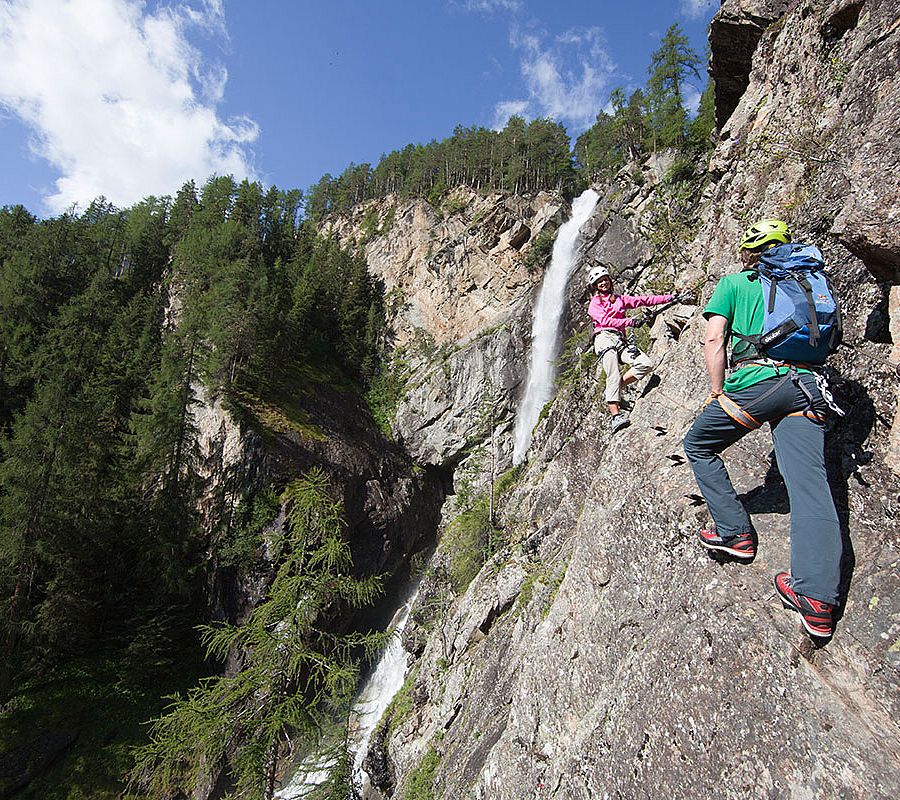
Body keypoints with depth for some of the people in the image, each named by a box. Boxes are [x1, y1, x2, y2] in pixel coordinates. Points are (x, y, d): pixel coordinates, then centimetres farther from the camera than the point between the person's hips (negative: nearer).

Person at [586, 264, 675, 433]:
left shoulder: (620, 299, 28)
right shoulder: (594, 304, 12)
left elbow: (643, 300, 21)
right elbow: (605, 320, -6)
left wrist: (670, 298, 14)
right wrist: (630, 322, -15)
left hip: (620, 341, 5)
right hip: (604, 338, -5)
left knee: (646, 365, -16)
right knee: (613, 376, -22)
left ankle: (612, 391, -6)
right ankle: (615, 416, -30)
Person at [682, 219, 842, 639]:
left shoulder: (733, 282, 12)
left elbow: (713, 339, 0)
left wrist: (717, 394, 3)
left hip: (755, 380, -4)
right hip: (806, 385, 5)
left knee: (698, 446, 17)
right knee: (810, 484, -4)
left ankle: (736, 533, 14)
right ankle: (818, 600, -10)